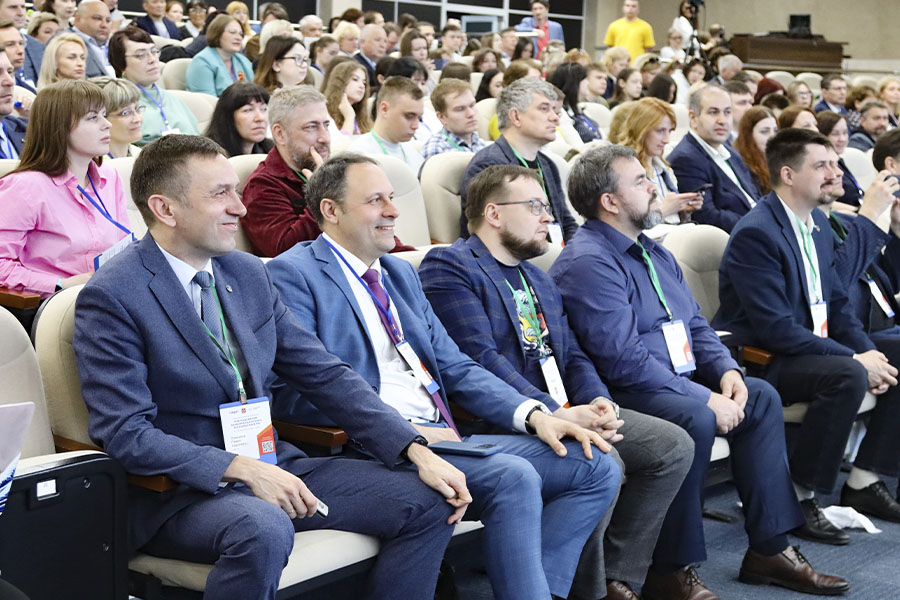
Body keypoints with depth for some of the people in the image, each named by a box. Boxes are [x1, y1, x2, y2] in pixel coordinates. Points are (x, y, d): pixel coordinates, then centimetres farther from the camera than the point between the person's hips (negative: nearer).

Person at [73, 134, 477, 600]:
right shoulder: (111, 299, -12)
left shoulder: (249, 273, 9)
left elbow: (325, 375, 8)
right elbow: (124, 431, -18)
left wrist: (416, 451, -3)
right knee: (263, 529, -39)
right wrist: (241, 470, -26)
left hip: (270, 465, 7)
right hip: (177, 492, -7)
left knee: (428, 501, -6)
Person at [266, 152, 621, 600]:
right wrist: (404, 433, -19)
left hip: (445, 437, 9)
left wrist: (534, 414, 0)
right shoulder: (292, 274, -3)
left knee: (597, 468, -4)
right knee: (515, 478, -30)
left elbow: (456, 368, 18)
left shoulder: (400, 273, 22)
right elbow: (295, 391, -14)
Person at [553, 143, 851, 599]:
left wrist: (726, 370, -1)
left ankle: (768, 548, 2)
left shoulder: (653, 253, 17)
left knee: (761, 397, 0)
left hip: (680, 380, 10)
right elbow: (624, 360, -24)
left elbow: (696, 325, 20)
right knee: (694, 418, -32)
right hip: (622, 392, -10)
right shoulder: (588, 262, -16)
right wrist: (706, 398, -22)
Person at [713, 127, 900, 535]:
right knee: (847, 377, -32)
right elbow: (775, 328, -25)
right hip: (763, 360, -10)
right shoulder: (755, 234, -19)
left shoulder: (819, 223, 10)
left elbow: (837, 303, 15)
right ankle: (797, 500, -20)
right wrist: (855, 359, -23)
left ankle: (863, 482, 10)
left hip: (816, 347, 10)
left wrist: (867, 350, -4)